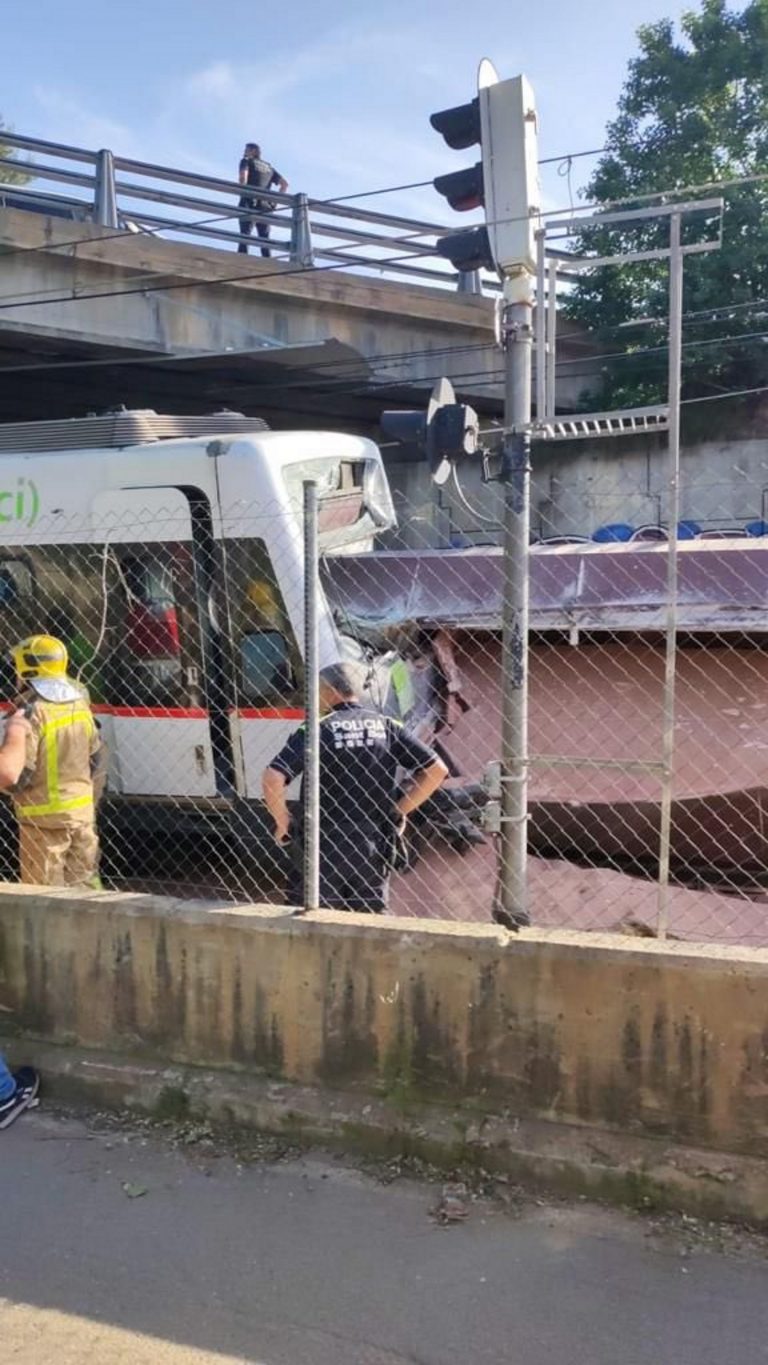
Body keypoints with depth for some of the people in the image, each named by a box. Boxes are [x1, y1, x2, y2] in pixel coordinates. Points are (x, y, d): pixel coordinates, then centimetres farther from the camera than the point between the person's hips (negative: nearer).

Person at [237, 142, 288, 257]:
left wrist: (244, 191, -5)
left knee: (245, 233, -13)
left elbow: (243, 175, -13)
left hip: (249, 202, -5)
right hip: (265, 205, 5)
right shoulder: (269, 167, 25)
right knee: (264, 237, 2)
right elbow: (284, 184, 17)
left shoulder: (246, 161, 10)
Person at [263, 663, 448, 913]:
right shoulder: (386, 726, 2)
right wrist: (399, 810, 7)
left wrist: (282, 821, -4)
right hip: (373, 852, 3)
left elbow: (273, 779, -20)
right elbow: (436, 770, -1)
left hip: (322, 850, -3)